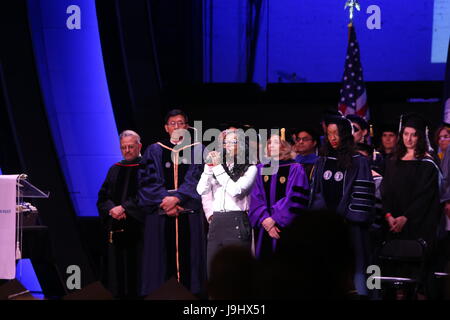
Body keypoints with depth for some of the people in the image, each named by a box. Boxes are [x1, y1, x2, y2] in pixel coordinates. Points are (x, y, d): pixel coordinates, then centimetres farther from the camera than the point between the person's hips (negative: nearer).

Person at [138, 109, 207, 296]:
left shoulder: (197, 150, 10)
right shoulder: (154, 151, 11)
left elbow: (195, 180, -1)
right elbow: (147, 180, 1)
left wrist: (177, 198, -15)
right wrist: (165, 200, -13)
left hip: (189, 215, 0)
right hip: (159, 216, 0)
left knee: (188, 258, -4)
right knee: (161, 260, -3)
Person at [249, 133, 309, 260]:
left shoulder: (295, 169, -2)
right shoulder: (261, 169, 11)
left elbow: (294, 200, -10)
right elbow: (256, 198, 4)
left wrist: (274, 219, -13)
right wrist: (265, 220, -10)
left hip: (286, 229, -4)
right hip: (264, 230, 4)